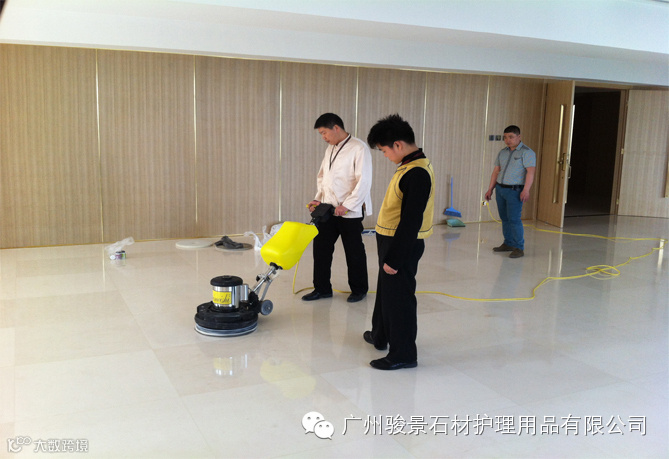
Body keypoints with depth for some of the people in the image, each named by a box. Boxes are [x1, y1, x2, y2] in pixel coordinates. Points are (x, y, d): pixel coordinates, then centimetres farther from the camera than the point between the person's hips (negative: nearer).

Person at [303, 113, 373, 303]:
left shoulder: (359, 148, -12)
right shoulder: (330, 149, 13)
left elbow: (364, 182, -17)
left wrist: (347, 205, -20)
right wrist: (318, 199, 7)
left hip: (350, 211, -7)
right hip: (328, 209, 7)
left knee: (354, 252, 5)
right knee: (321, 247, 8)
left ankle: (359, 289, 22)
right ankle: (322, 288, 21)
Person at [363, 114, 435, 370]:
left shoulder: (417, 174, -24)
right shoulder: (410, 166, 8)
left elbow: (411, 222, -26)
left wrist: (394, 258, -22)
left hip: (403, 245, -10)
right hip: (393, 241, 10)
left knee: (399, 297, 1)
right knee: (386, 291, 24)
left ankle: (403, 354, 14)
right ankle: (380, 335, 43)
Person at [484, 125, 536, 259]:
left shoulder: (526, 152, -7)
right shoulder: (502, 152, 14)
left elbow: (531, 171, -16)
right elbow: (496, 171, 17)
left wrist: (526, 190, -26)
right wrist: (490, 189, 13)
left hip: (515, 191, -7)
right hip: (500, 188, 7)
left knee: (514, 219, -10)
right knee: (504, 218, 10)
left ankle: (519, 248, -4)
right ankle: (508, 244, 20)